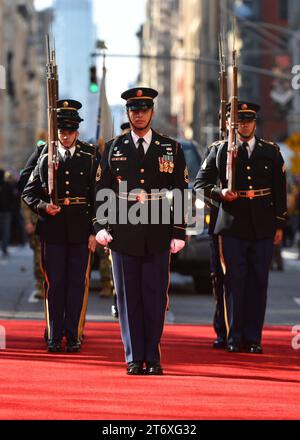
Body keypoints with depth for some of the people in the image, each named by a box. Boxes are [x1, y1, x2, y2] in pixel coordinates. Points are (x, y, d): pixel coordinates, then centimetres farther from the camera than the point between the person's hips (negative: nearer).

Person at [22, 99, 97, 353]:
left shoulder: (89, 161, 8)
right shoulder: (45, 161, 8)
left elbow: (97, 198, 6)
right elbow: (28, 193, 11)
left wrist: (94, 232, 0)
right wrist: (43, 206, -9)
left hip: (80, 232, 0)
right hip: (53, 231, 0)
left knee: (77, 284, 1)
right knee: (54, 284, 2)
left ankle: (73, 336, 8)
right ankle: (54, 337, 7)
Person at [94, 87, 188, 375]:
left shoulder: (171, 149, 8)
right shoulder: (113, 148, 9)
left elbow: (180, 194, 6)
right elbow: (101, 191, 9)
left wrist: (178, 232, 0)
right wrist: (101, 226, -2)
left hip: (158, 236, 0)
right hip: (123, 233, 0)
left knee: (155, 297, 1)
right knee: (128, 297, 2)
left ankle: (153, 358, 10)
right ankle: (134, 359, 8)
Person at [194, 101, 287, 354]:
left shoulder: (271, 152, 10)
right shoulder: (220, 151, 7)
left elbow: (280, 191, 11)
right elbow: (200, 183, 9)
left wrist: (279, 225, 6)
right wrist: (220, 193, -11)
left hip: (263, 229, 1)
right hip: (232, 227, -1)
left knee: (258, 283, 2)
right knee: (234, 281, -1)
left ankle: (253, 337, 8)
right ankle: (235, 338, 5)